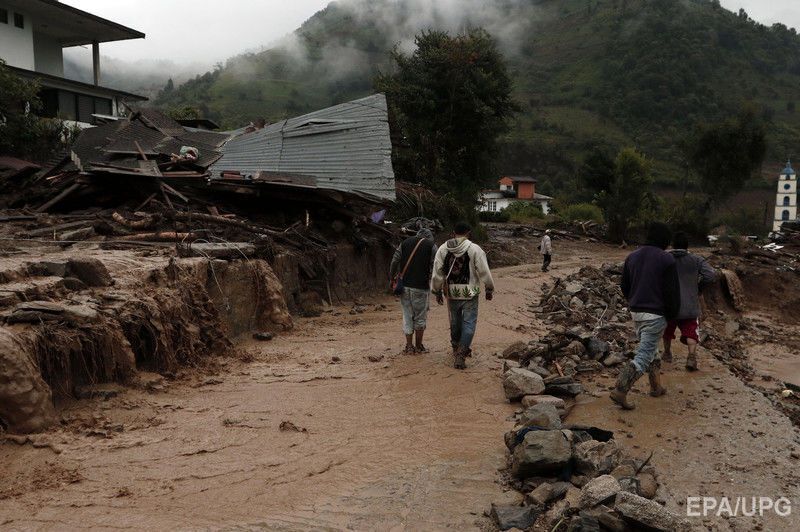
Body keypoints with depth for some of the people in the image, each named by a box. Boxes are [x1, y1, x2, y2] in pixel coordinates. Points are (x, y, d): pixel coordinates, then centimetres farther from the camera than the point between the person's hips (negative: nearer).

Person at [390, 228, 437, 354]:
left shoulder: (405, 242, 11)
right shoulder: (431, 246, 2)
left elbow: (394, 262, 6)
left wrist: (392, 279, 13)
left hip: (404, 286, 3)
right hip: (421, 287, -3)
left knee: (407, 316, 11)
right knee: (420, 317, 9)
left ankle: (409, 347, 12)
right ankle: (419, 346, 17)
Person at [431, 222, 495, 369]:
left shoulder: (443, 249, 1)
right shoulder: (474, 249, -9)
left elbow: (437, 273, 2)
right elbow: (484, 272, -6)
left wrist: (437, 291, 13)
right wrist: (489, 289, 7)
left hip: (451, 293, 4)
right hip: (470, 294, -4)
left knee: (455, 322, 19)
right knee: (469, 323, 3)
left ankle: (456, 349, 34)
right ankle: (461, 354, -5)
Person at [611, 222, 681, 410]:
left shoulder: (632, 257, 7)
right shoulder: (666, 259, -11)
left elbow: (625, 287, 14)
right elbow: (672, 291, -9)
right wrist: (672, 313, 4)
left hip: (636, 312, 7)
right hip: (655, 314, -7)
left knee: (650, 348, 22)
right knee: (643, 355, -6)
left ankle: (656, 386, 30)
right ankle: (620, 391, -15)